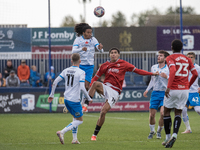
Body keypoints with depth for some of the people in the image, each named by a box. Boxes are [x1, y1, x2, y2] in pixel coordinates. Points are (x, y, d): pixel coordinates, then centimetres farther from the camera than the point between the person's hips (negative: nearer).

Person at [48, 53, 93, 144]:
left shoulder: (66, 71, 5)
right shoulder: (81, 72, -12)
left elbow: (55, 82, 2)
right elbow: (82, 88, -19)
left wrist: (51, 95, 11)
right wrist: (89, 99, -7)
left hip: (66, 98, 7)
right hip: (74, 100, -7)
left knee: (75, 118, 22)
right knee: (79, 120, 4)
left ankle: (75, 139, 16)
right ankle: (62, 132, -13)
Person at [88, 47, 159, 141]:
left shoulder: (123, 64, 6)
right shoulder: (105, 65, 12)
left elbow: (137, 71, 7)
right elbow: (96, 77, 17)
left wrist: (152, 74, 1)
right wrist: (90, 86, -2)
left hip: (115, 92, -2)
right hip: (105, 88, 2)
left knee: (103, 112, -13)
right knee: (95, 84, -33)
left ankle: (95, 134, -1)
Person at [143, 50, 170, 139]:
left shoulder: (168, 69, -5)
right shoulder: (153, 67, 9)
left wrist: (166, 77, -21)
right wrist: (147, 90, 18)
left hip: (165, 93, -4)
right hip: (155, 93, 4)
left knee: (162, 113, -16)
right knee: (152, 114, 0)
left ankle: (159, 131, 6)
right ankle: (152, 131, 23)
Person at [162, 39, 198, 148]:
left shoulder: (170, 58, -4)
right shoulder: (187, 59, 11)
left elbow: (173, 70, -22)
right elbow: (195, 74, 6)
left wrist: (168, 87, -25)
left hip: (173, 90, -4)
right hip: (184, 89, 4)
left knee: (166, 111, 12)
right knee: (178, 113, 11)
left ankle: (168, 137, 10)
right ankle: (174, 134, -12)